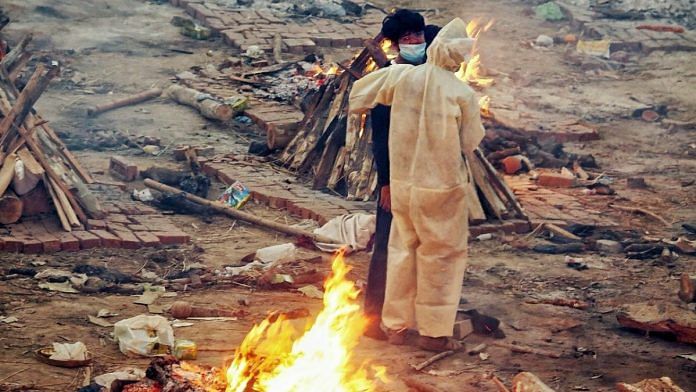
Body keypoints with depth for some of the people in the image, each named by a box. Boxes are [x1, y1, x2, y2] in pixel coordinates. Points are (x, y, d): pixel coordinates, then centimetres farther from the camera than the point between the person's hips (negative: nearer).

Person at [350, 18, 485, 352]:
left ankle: (396, 324, 25)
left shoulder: (401, 76, -8)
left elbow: (358, 95, 6)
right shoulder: (462, 94, -16)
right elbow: (470, 143, -5)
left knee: (403, 249, 18)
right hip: (443, 186, -4)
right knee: (441, 255, 9)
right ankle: (433, 331, 13)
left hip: (403, 183, 4)